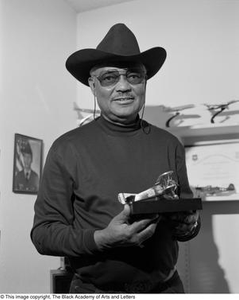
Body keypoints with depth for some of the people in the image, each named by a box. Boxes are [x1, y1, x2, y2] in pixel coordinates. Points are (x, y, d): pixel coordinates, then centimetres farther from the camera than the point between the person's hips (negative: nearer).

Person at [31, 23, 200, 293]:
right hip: (95, 289, -2)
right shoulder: (67, 149, -10)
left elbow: (187, 218, 8)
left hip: (166, 287, 3)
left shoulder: (169, 145, -1)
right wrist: (101, 239, -24)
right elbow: (43, 233, -10)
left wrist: (190, 225, -13)